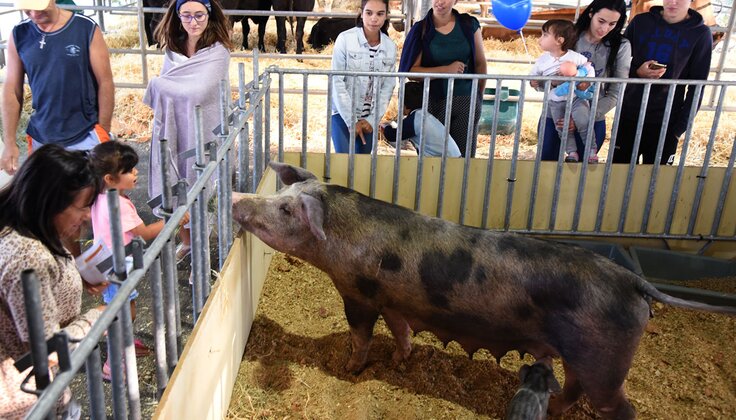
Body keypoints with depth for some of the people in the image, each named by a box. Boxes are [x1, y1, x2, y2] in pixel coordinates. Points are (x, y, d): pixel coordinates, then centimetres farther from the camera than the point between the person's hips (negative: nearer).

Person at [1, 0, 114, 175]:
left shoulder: (86, 29, -9)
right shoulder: (19, 34, 0)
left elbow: (105, 84, -6)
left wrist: (103, 135, -5)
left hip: (86, 138, -3)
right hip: (41, 140, 3)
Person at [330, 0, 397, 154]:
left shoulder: (390, 47, -2)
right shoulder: (345, 39, -12)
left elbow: (388, 87, 2)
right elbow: (337, 81, -12)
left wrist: (372, 119, -7)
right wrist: (351, 121, -13)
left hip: (369, 118, 3)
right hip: (343, 113, -3)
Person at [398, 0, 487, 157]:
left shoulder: (469, 24, 2)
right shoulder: (421, 30, -2)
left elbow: (480, 63, 11)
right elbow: (411, 71, -9)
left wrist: (479, 97, 12)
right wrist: (447, 69, -17)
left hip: (467, 101, 1)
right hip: (434, 102, -1)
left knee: (464, 156, 3)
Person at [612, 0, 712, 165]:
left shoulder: (700, 34, -1)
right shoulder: (640, 22, 3)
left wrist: (680, 127, -7)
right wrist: (637, 72, -13)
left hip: (666, 123, -1)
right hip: (628, 117, 2)